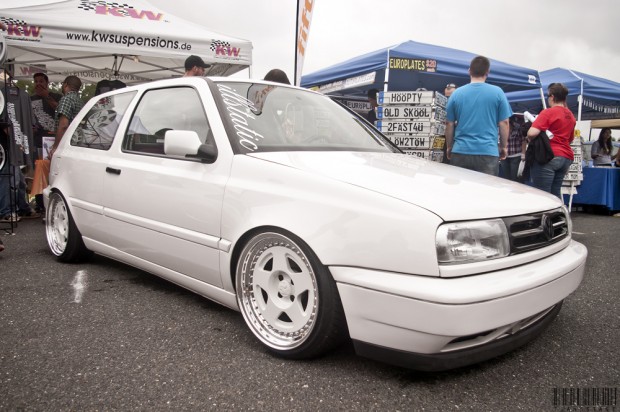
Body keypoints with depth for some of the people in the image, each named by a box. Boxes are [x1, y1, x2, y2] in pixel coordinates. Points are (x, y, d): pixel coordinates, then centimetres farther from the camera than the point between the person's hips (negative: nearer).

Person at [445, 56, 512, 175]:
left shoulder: (456, 93, 4)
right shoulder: (497, 92, 0)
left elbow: (450, 124, 8)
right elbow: (503, 123, 3)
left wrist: (449, 147, 20)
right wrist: (504, 147, 16)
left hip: (460, 152, 2)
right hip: (488, 152, -1)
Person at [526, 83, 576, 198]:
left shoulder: (548, 112, -9)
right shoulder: (570, 115, 16)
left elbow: (532, 133, -19)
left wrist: (530, 140, 0)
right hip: (566, 157, 8)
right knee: (556, 194, 11)